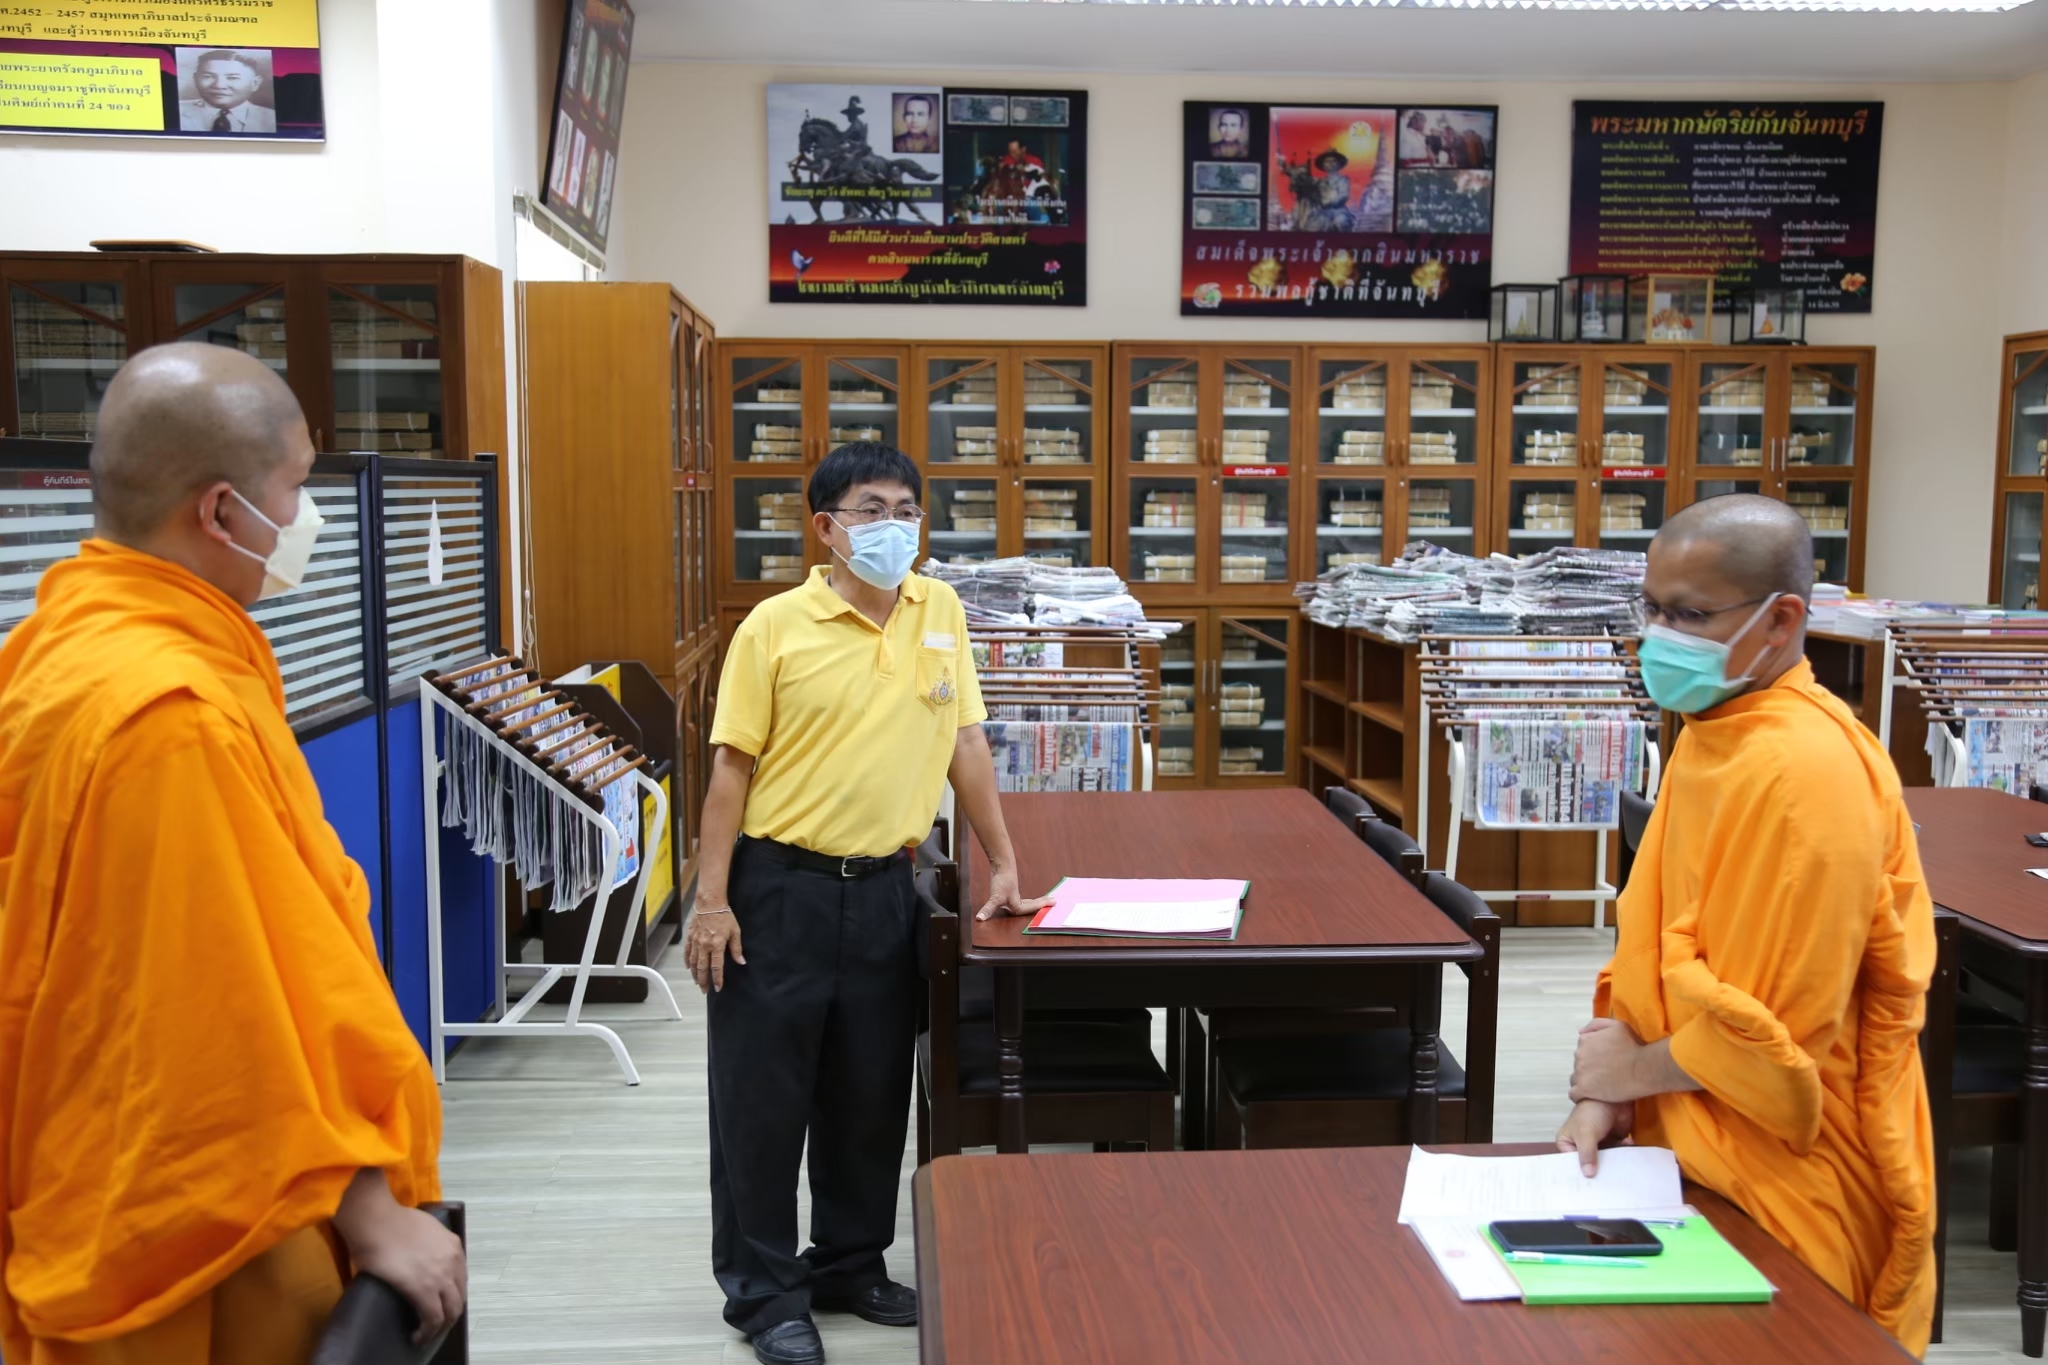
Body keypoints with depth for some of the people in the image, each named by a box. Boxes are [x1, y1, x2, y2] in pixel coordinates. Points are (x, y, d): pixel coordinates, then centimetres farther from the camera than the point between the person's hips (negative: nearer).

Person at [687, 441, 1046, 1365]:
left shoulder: (940, 612, 4)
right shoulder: (776, 626, -8)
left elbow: (965, 742, 8)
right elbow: (733, 766, -6)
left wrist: (1003, 865, 8)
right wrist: (711, 899, -10)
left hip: (882, 889, 4)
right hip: (779, 888, -4)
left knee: (873, 1091, 14)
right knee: (763, 1092, 6)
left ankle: (852, 1263, 33)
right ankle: (763, 1290, 21)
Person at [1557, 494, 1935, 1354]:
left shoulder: (1801, 768, -25)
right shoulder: (1712, 733, 6)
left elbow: (1769, 1028, -25)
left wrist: (1634, 1070, -9)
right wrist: (1606, 1099, -2)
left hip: (1785, 1194, -9)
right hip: (1698, 1153, 9)